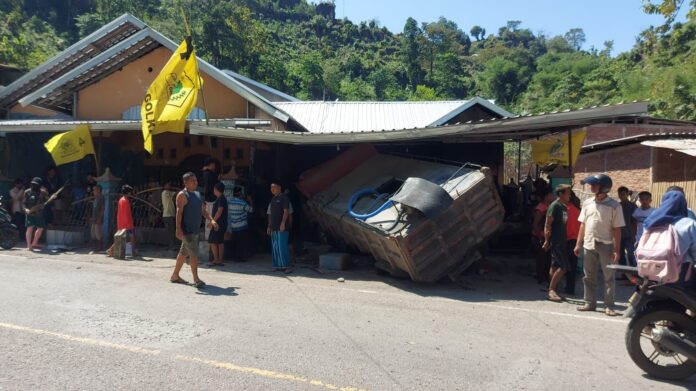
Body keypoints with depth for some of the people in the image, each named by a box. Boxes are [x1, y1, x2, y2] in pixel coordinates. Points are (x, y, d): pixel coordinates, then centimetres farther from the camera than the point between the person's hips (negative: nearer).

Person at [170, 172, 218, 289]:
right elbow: (179, 212, -17)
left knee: (184, 253, 15)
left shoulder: (197, 194, 17)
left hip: (195, 230, 9)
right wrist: (178, 228, -24)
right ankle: (196, 279, -4)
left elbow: (203, 210, 19)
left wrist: (211, 220, 5)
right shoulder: (182, 195, -9)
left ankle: (175, 276, 26)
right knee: (194, 253, -9)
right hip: (187, 230, -8)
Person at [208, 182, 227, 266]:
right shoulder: (222, 198, 16)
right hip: (221, 224, 10)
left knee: (213, 241, -7)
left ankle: (216, 260, -6)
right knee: (220, 242, 10)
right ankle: (220, 260, 13)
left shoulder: (221, 199, -15)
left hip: (218, 224, -10)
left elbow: (219, 211, -22)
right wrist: (213, 221, 22)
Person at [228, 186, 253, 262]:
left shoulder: (229, 202, 4)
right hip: (242, 226, -6)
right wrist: (250, 202, 11)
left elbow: (228, 214, 11)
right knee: (241, 243, 1)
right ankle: (239, 257, 3)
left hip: (233, 226, 6)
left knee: (234, 242, 13)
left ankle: (234, 257, 18)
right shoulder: (242, 203, -15)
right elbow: (251, 210, -3)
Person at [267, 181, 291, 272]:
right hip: (274, 227, 8)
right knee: (275, 248, 8)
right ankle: (277, 266, 12)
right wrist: (269, 226, 19)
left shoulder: (283, 197, -5)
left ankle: (286, 266, -10)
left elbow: (286, 211, -12)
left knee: (282, 247, -11)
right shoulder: (273, 199, 20)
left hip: (281, 227, -8)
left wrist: (283, 223, -21)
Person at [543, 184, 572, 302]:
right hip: (555, 241, -9)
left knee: (555, 266, 11)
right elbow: (548, 224, -16)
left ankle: (551, 290, 17)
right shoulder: (554, 206, -12)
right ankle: (551, 290, -3)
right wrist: (547, 241, -18)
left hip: (561, 241, 9)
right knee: (564, 266, -11)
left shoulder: (564, 207, 14)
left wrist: (565, 239, 16)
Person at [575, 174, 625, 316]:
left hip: (606, 246, -5)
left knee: (609, 277, 2)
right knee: (589, 277, 10)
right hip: (589, 245, 5)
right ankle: (590, 303, 19)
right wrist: (578, 244, 7)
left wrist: (616, 250, -13)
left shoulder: (614, 206, -7)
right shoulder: (587, 203, 7)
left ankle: (609, 306, 8)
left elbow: (617, 229, -8)